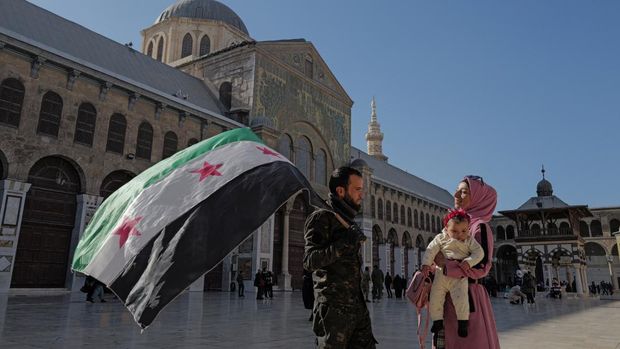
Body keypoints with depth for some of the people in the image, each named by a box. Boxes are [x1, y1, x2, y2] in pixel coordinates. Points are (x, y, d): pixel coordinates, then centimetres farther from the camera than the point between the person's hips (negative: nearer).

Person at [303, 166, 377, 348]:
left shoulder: (348, 222, 19)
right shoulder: (322, 217, -8)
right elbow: (310, 261, -19)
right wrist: (344, 243, -26)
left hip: (358, 306, 8)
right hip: (334, 308, -8)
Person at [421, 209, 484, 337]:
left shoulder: (469, 241, 8)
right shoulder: (440, 238, 8)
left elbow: (479, 252, 0)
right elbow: (430, 250, 3)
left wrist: (468, 262, -16)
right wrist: (426, 264, -11)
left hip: (459, 276, -2)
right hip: (441, 275, 2)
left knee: (461, 298, -16)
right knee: (435, 297, 2)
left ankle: (463, 323, 2)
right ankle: (437, 321, 19)